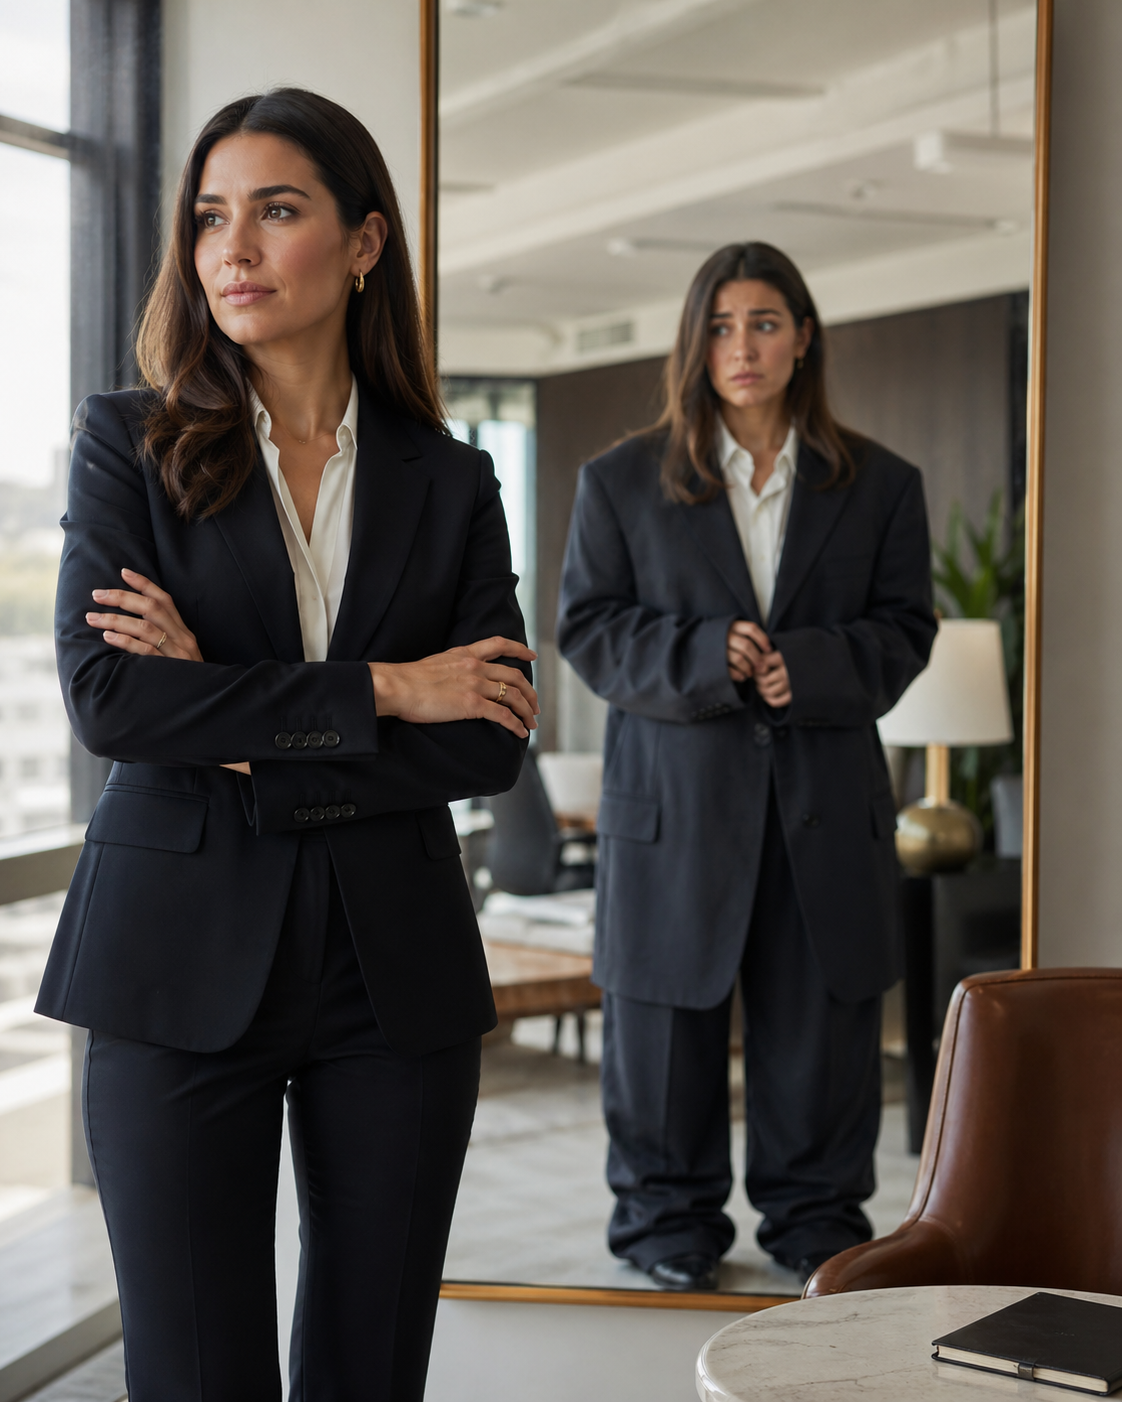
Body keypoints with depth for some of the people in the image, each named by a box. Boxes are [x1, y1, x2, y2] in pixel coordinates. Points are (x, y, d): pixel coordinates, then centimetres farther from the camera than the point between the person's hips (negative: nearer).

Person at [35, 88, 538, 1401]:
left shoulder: (448, 482, 7)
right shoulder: (130, 443, 3)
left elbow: (489, 746, -2)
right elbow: (105, 697, -10)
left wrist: (243, 723, -11)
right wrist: (377, 692, -11)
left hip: (393, 974, 2)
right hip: (181, 961, -2)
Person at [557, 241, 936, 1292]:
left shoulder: (879, 486, 8)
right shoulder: (622, 481, 5)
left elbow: (904, 629, 5)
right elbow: (585, 626, 1)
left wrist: (812, 666, -14)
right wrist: (700, 659, -16)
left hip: (825, 799, 1)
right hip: (674, 794, -1)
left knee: (820, 1013, 6)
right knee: (666, 1016, 5)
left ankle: (817, 1215, 22)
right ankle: (669, 1222, 20)